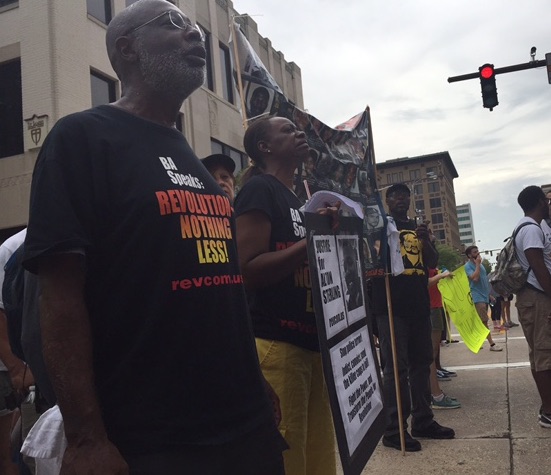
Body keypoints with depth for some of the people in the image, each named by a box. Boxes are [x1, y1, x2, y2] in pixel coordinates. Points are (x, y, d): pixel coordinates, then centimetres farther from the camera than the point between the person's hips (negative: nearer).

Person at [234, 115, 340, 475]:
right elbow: (248, 271, -17)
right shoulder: (259, 189, -6)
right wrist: (313, 241, -19)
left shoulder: (298, 200, 20)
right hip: (275, 346, -9)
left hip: (311, 344, 9)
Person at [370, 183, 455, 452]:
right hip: (391, 306, -7)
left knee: (421, 363, 12)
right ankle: (394, 430, -3)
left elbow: (432, 262, 13)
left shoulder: (417, 228, 19)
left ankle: (423, 421, 23)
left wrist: (425, 240, -5)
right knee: (396, 367, -7)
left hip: (419, 304, 7)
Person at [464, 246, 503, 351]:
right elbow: (475, 278, -26)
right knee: (484, 321, -10)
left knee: (480, 322, 11)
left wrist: (489, 294, 19)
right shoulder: (468, 266, -10)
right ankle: (492, 344, -10)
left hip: (484, 296, 8)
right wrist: (477, 264, -17)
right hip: (478, 297, -8)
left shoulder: (480, 264, 15)